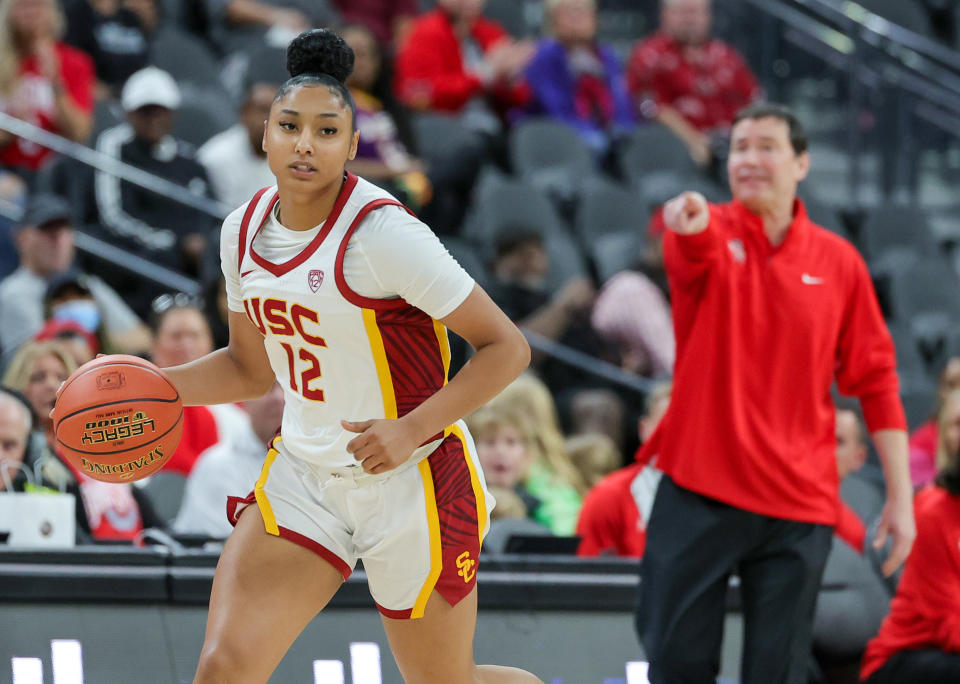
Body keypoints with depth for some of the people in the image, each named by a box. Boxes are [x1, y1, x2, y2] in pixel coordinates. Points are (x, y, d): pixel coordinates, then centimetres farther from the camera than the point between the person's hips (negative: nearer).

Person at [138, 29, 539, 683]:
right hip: (304, 476, 5)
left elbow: (506, 347, -16)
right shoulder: (245, 230, 1)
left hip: (413, 480, -5)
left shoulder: (383, 233, -19)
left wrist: (411, 432, -26)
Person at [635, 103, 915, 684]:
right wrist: (691, 222, -51)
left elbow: (876, 381, 9)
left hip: (799, 505, 1)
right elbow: (694, 255, -25)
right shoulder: (709, 236, 1)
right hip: (698, 494, -1)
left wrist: (901, 496, 4)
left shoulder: (839, 262, 6)